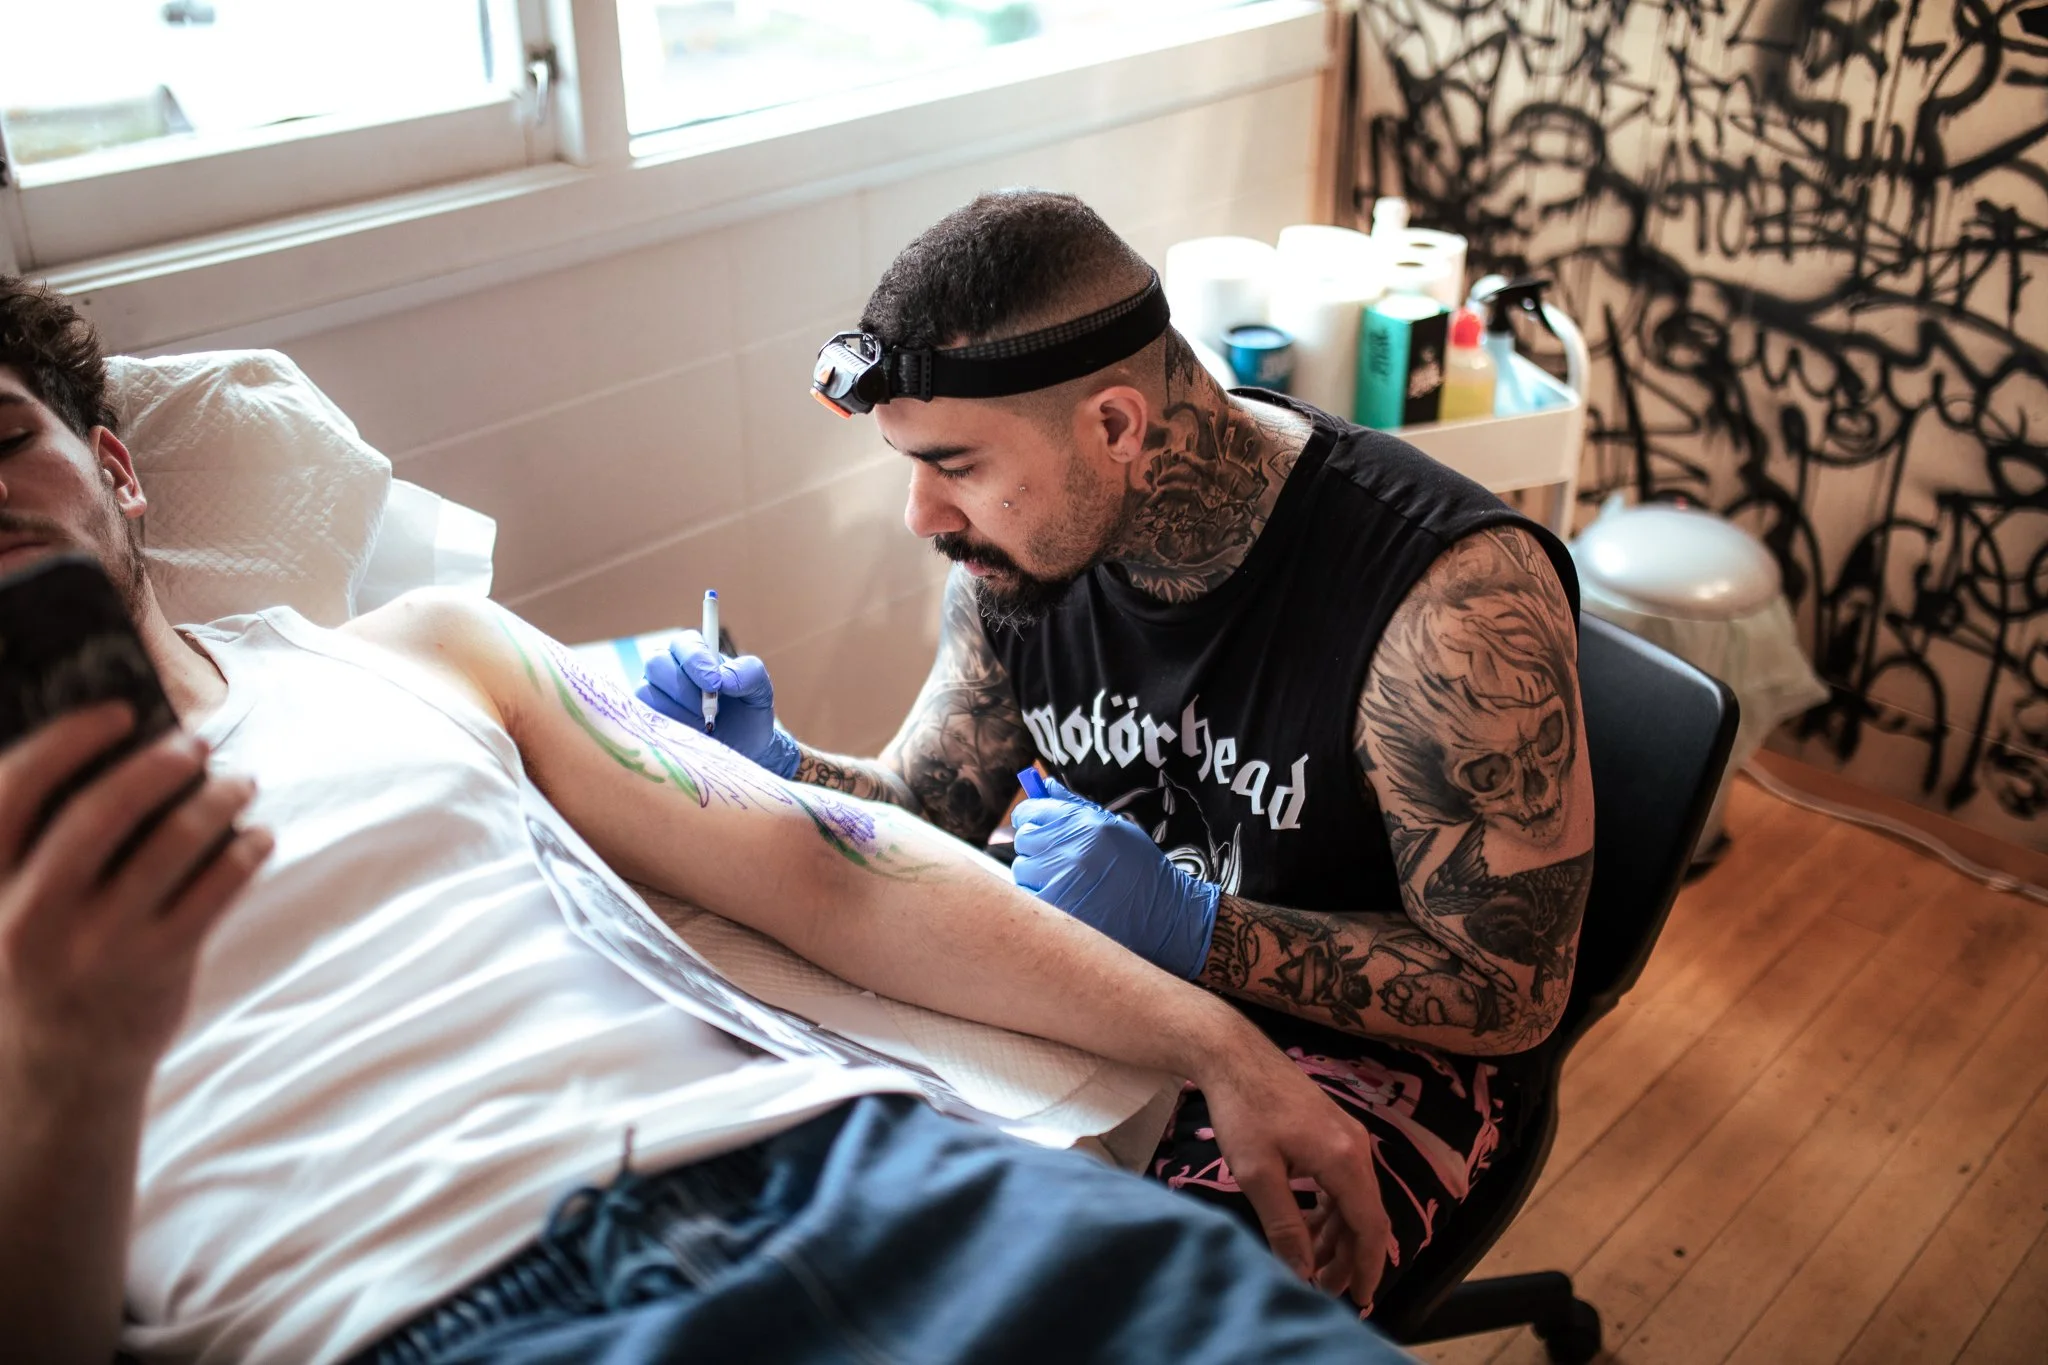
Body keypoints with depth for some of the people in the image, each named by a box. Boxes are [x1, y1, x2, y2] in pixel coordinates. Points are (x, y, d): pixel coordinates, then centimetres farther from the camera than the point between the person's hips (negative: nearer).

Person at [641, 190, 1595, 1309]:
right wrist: (776, 767, -17)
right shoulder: (1023, 540, -9)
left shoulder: (1457, 592, -28)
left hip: (1362, 1043, -4)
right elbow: (930, 807, 5)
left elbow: (1512, 992, -20)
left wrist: (1194, 928, -32)